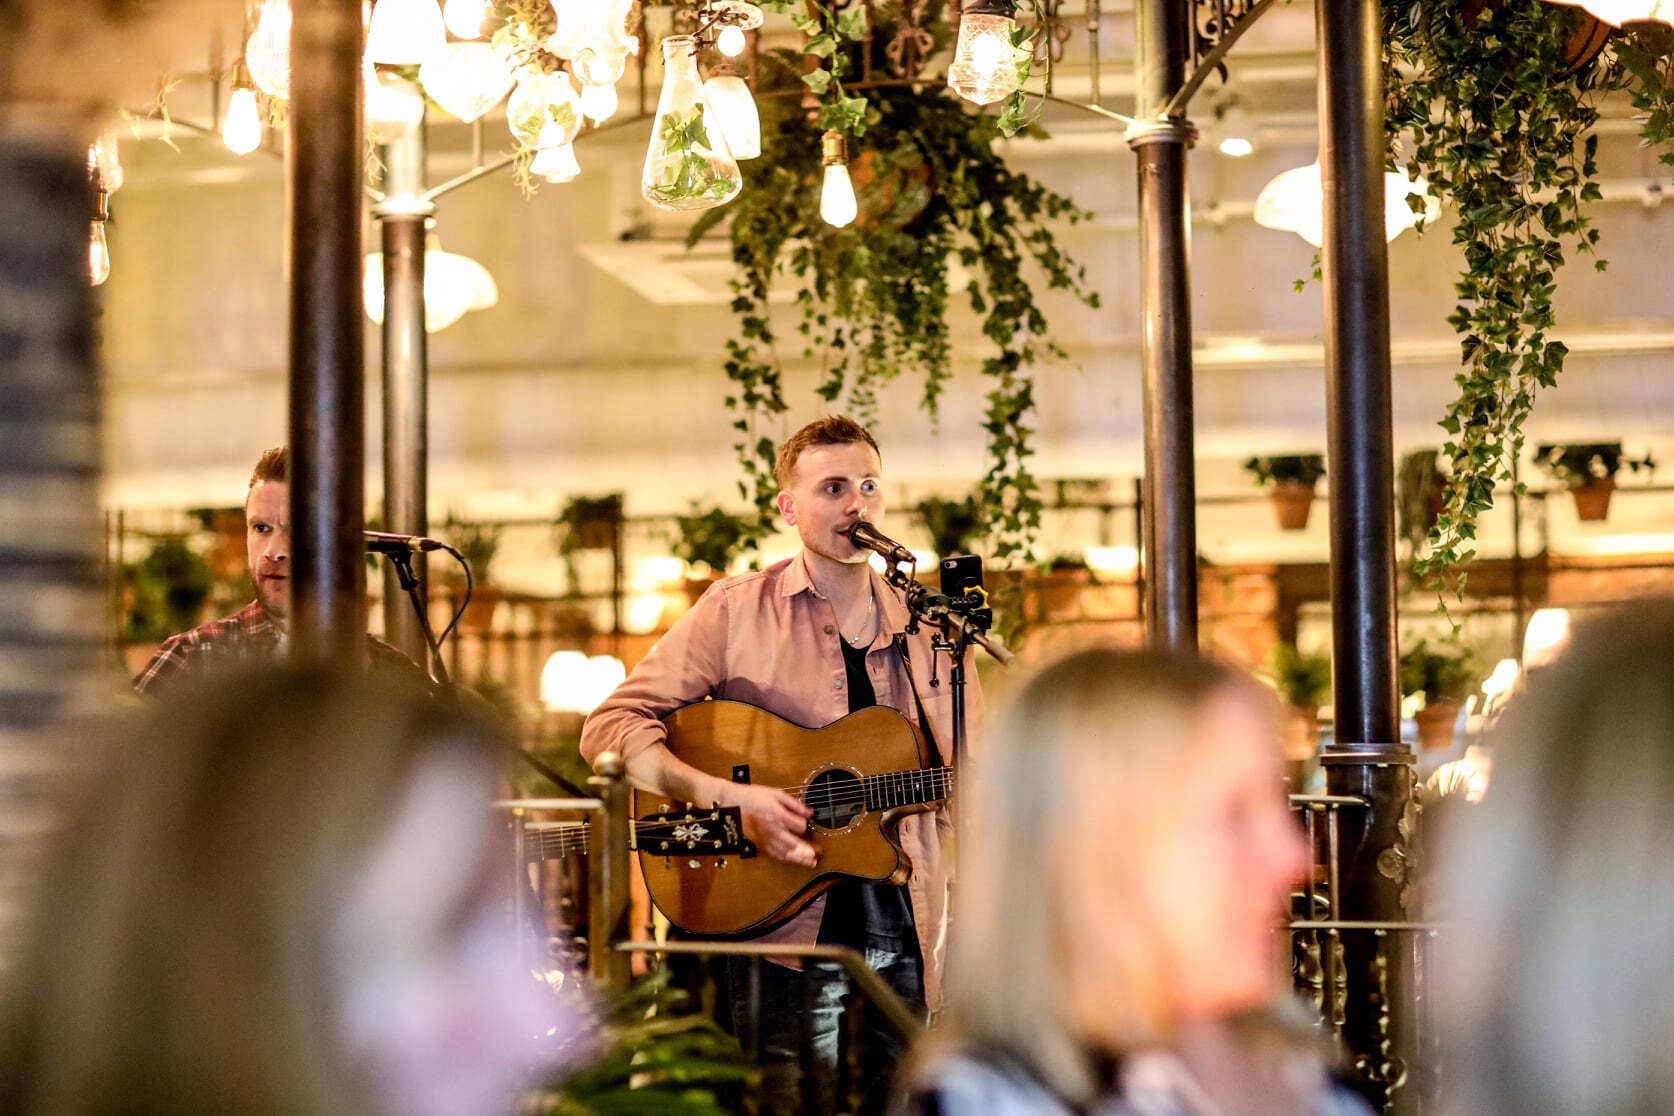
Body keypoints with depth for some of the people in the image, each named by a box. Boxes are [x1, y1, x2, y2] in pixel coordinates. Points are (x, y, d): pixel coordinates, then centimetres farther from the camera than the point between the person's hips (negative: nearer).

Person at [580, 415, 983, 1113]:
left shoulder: (928, 631, 13)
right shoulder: (736, 612, 0)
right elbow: (610, 728, -7)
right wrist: (727, 799, -19)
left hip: (907, 947, 4)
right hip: (785, 941, -4)